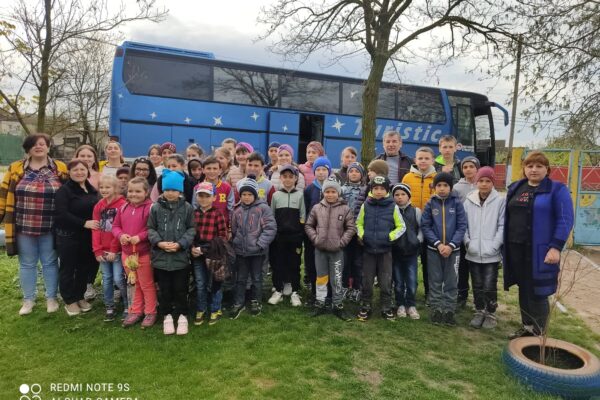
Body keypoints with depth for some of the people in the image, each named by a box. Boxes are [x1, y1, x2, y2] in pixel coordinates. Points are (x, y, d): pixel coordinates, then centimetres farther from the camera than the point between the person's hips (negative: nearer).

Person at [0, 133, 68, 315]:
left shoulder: (60, 168, 1)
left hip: (50, 228, -1)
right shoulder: (15, 169, 3)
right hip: (24, 228, 1)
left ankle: (51, 298, 23)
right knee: (27, 264, 12)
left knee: (50, 263, 9)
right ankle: (28, 300, 26)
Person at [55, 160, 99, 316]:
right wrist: (84, 223, -24)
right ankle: (69, 301, 17)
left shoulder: (92, 190, 11)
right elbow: (62, 214, -20)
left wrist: (96, 225, 5)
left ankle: (79, 297, 28)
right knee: (68, 268, 4)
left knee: (85, 267, 13)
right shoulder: (64, 190, -10)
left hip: (88, 236, 6)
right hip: (68, 236, -6)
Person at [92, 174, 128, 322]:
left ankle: (128, 307, 11)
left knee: (118, 279, -5)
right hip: (103, 251, 5)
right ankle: (109, 308, 22)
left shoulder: (122, 205, -9)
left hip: (117, 250, -5)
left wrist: (114, 250, -12)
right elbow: (96, 230, 6)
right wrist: (97, 251, 0)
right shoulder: (98, 206, 9)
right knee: (106, 280, 11)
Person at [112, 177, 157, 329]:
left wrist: (140, 237, -24)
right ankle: (135, 312, 32)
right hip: (126, 252, 6)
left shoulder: (150, 207, -15)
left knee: (147, 284, 8)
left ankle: (150, 313, 22)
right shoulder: (124, 208, 5)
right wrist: (121, 235, -9)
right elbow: (115, 226, 10)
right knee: (133, 284, 19)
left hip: (144, 253, -6)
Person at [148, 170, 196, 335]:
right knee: (164, 289, 14)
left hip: (181, 256, -1)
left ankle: (182, 316, 26)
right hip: (160, 256, 1)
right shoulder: (156, 207, -1)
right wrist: (159, 242, -13)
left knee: (180, 289, 10)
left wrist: (180, 243, -15)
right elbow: (150, 229, 3)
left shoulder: (187, 207, -3)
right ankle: (167, 316, 30)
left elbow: (192, 229, -2)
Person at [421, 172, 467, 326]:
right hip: (434, 249, 0)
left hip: (452, 249, 0)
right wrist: (438, 244, -14)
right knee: (435, 281, 8)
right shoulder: (430, 204, 0)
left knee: (451, 282, 8)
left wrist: (451, 245, -15)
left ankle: (449, 311, 18)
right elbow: (425, 226, -4)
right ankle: (436, 309, 18)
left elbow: (462, 226, -5)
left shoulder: (457, 203, -2)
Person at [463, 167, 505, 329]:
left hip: (491, 254, -3)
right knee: (477, 285, 15)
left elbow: (502, 226, -7)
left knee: (489, 286, 3)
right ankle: (479, 311, 30)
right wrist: (468, 243, -6)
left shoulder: (500, 201, -6)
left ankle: (490, 314, 22)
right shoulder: (469, 201, 3)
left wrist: (494, 246, -13)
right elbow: (463, 224, 4)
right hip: (473, 253, 3)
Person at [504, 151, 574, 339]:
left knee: (538, 291, -1)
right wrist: (505, 244, 10)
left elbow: (565, 220, -11)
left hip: (540, 250, -5)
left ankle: (538, 333, 14)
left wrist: (556, 247, -18)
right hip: (516, 248, 5)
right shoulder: (515, 188, 11)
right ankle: (526, 327, 28)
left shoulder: (557, 189, -5)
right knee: (523, 289, 14)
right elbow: (507, 217, 15)